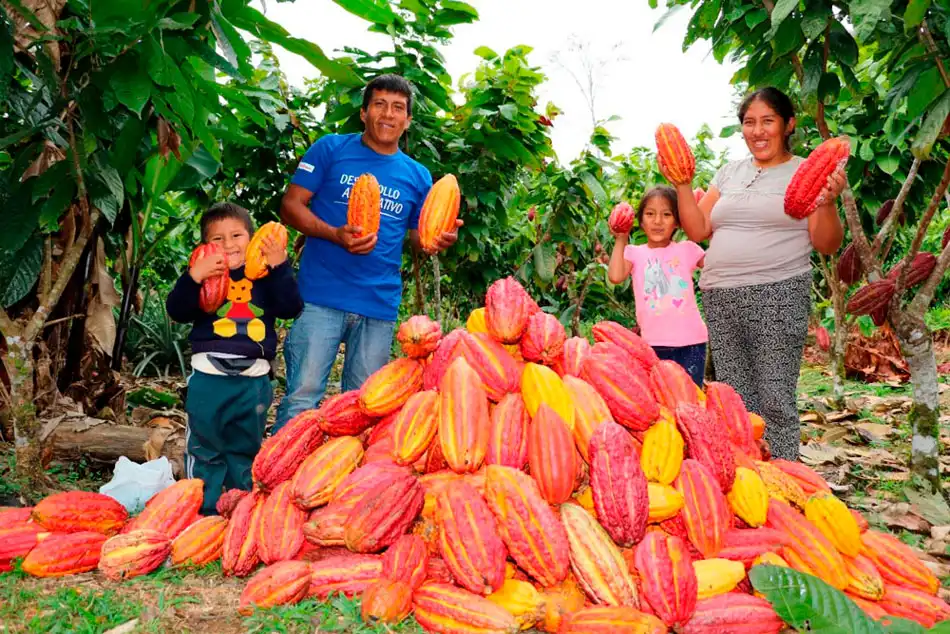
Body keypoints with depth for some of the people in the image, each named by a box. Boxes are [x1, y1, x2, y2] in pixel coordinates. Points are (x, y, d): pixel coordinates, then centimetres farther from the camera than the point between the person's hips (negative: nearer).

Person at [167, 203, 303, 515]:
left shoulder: (264, 275, 4)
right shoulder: (203, 273, 2)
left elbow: (291, 308, -9)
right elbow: (177, 311, -11)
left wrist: (280, 267, -17)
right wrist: (194, 276, -26)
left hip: (254, 378, 1)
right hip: (209, 374, -1)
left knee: (246, 449, 15)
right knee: (205, 448, 8)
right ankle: (206, 511, 21)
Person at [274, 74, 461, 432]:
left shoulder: (417, 176, 12)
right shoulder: (331, 149, 4)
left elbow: (419, 238, 18)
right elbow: (291, 206, 0)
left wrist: (440, 239, -7)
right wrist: (336, 235, -17)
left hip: (380, 305, 3)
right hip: (322, 297, -3)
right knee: (302, 397, -4)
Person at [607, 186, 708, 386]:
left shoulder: (687, 249, 5)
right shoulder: (634, 252, 3)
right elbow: (615, 276, -15)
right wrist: (621, 241, -8)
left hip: (690, 342, 0)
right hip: (654, 343, 0)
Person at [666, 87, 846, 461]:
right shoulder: (730, 172, 17)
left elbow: (827, 245, -1)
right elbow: (697, 230, 11)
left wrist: (828, 203, -18)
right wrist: (682, 184, 2)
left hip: (778, 298, -4)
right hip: (720, 301, 5)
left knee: (775, 401, -5)